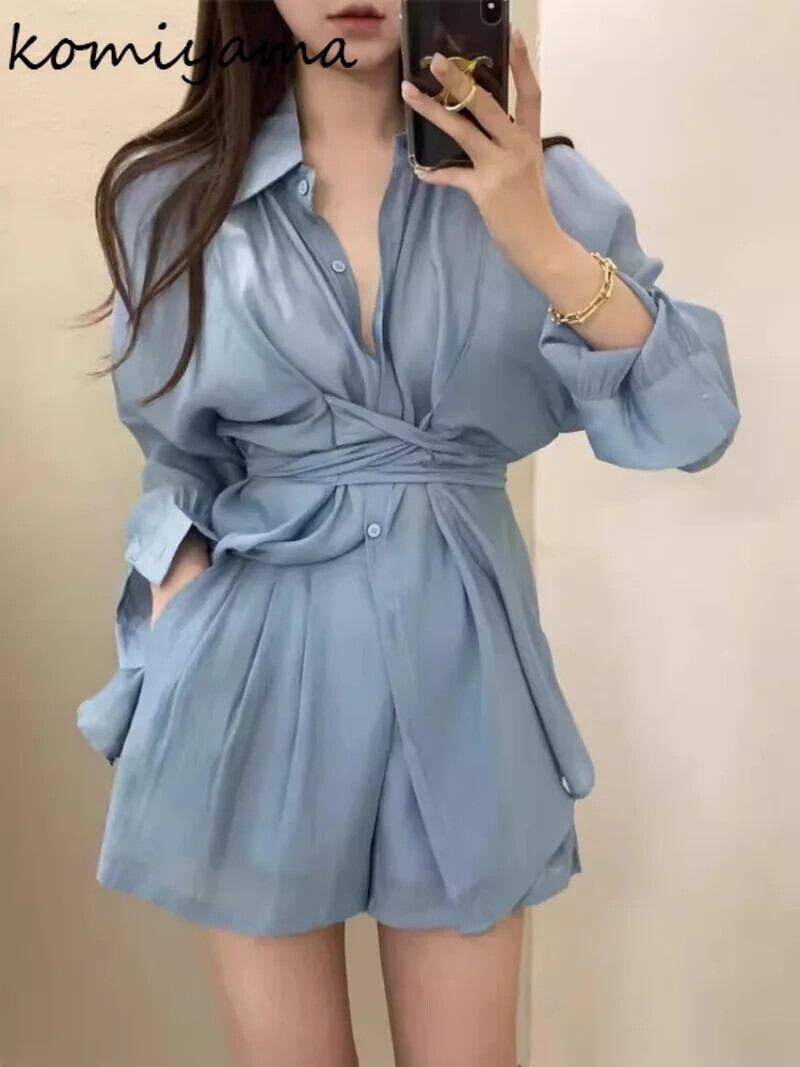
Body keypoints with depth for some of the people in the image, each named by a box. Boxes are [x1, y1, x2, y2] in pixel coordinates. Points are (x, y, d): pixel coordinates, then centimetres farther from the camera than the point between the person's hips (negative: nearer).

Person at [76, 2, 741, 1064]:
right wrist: (172, 664, -3)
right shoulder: (172, 193, 0)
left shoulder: (527, 176, -1)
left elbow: (688, 424, -10)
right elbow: (179, 462, 8)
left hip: (456, 655, 1)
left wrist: (539, 239, -21)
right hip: (254, 664, 0)